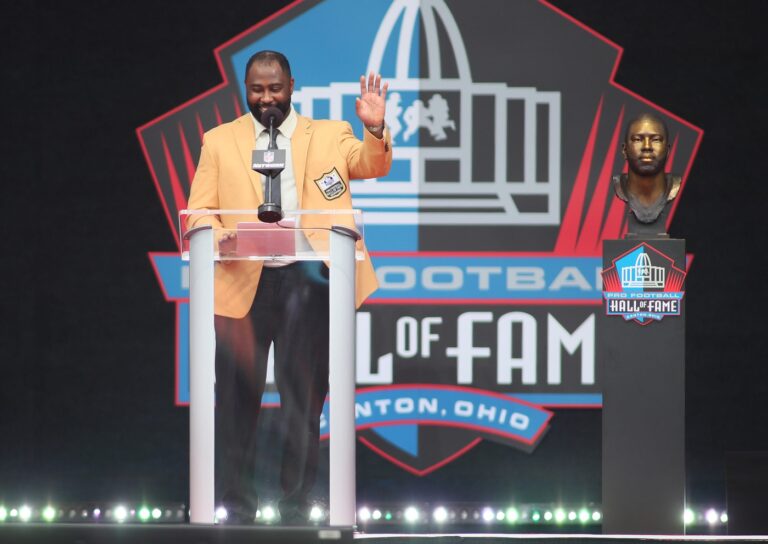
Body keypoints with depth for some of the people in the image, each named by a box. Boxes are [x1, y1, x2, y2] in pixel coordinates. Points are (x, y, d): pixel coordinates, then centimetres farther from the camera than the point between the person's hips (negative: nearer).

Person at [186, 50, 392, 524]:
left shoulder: (329, 135, 13)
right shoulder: (219, 141, 14)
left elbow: (371, 166, -2)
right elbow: (199, 213, 8)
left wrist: (375, 130, -23)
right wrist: (218, 237, -14)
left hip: (308, 282, 0)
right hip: (243, 283, 0)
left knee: (304, 397, 3)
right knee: (238, 396, -1)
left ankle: (297, 507, 9)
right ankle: (237, 506, 6)